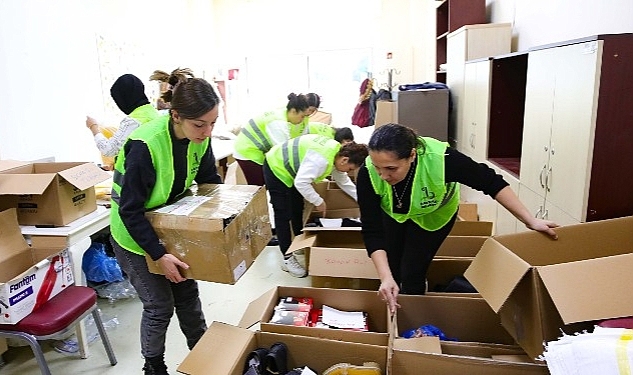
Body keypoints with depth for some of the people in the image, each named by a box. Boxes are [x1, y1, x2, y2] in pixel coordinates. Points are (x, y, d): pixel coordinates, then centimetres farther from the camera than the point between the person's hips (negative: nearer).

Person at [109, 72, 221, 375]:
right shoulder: (145, 145, -34)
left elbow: (210, 181, 3)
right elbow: (130, 210, -28)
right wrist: (158, 255, -29)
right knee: (160, 305, 3)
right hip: (135, 236, -6)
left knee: (188, 295, 15)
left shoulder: (199, 138, -14)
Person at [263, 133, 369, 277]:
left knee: (297, 210, 17)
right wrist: (319, 201, -25)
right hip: (276, 169, -10)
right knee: (284, 215, -6)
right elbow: (301, 183, -38)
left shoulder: (336, 152, -4)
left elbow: (343, 180, 9)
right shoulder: (321, 159, -35)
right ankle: (287, 259, 2)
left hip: (288, 168, 10)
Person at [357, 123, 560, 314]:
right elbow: (372, 230, -33)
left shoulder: (440, 159, -42)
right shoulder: (368, 173, -37)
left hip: (433, 214, -1)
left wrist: (530, 220, -24)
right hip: (393, 213, 2)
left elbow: (491, 182, -27)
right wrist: (386, 278, -41)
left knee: (412, 273, -8)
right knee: (390, 271, 6)